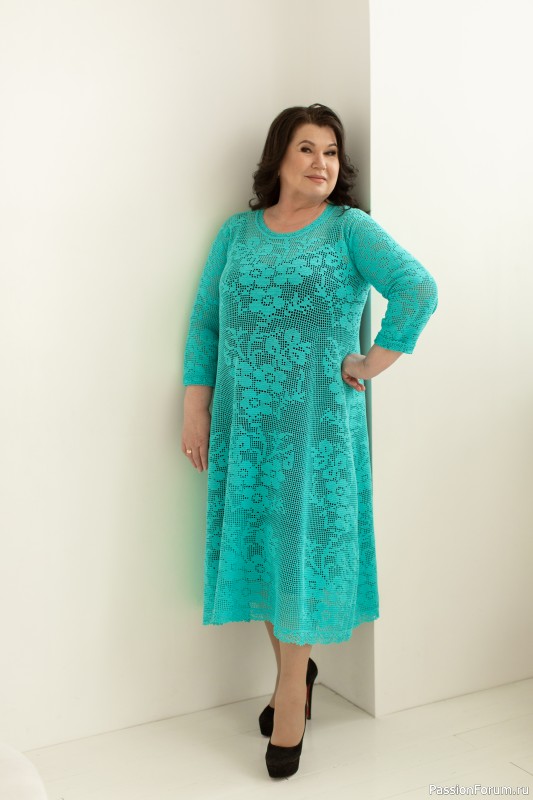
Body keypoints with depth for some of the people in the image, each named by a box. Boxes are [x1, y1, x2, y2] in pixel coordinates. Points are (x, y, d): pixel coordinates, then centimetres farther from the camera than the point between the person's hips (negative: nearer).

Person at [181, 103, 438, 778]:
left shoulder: (350, 229, -2)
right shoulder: (238, 231, 10)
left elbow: (418, 291, -14)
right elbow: (204, 321, 9)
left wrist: (371, 364, -13)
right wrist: (196, 409, 3)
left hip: (318, 422, -3)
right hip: (243, 419, 4)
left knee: (305, 541, 3)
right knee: (257, 541, 10)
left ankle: (290, 689, 21)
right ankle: (294, 666, 32)